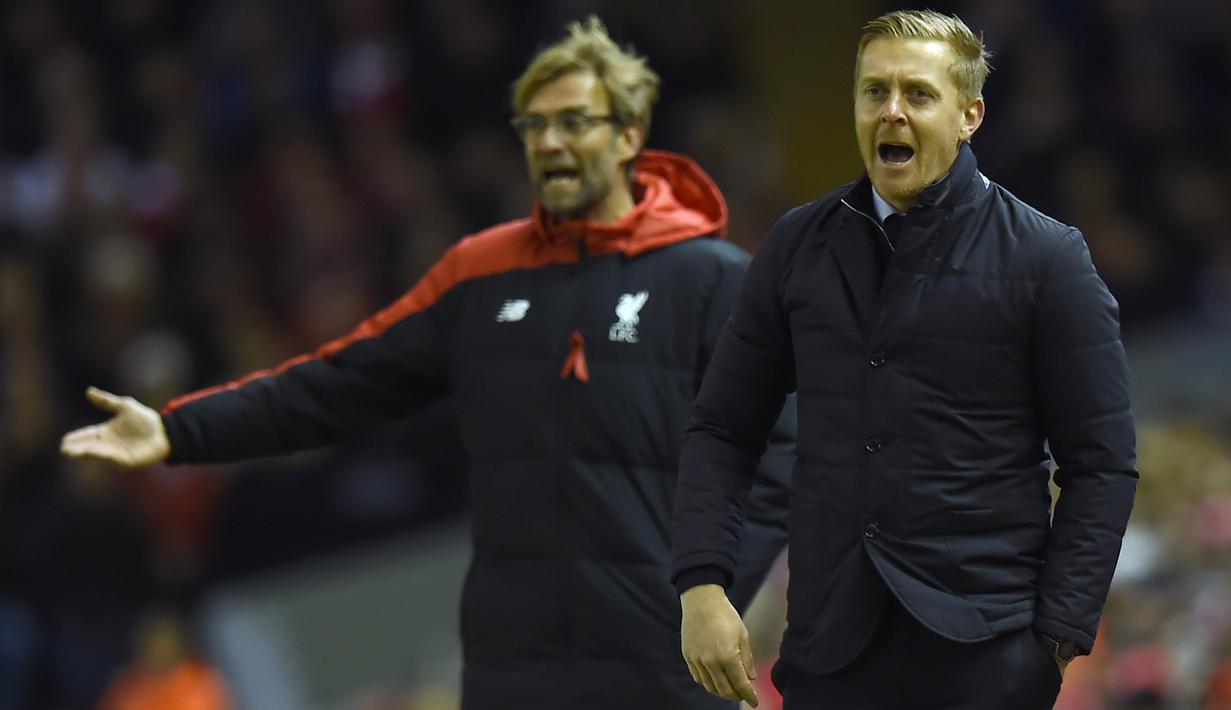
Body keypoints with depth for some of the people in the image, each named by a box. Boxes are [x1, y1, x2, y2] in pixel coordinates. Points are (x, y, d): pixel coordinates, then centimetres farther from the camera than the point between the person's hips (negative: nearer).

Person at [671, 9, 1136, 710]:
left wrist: (1061, 640, -9)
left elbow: (1102, 463, -1)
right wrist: (702, 585, -2)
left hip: (984, 652, -3)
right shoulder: (799, 245, 11)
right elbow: (723, 430, 12)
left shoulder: (1046, 255, 1)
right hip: (829, 647, 3)